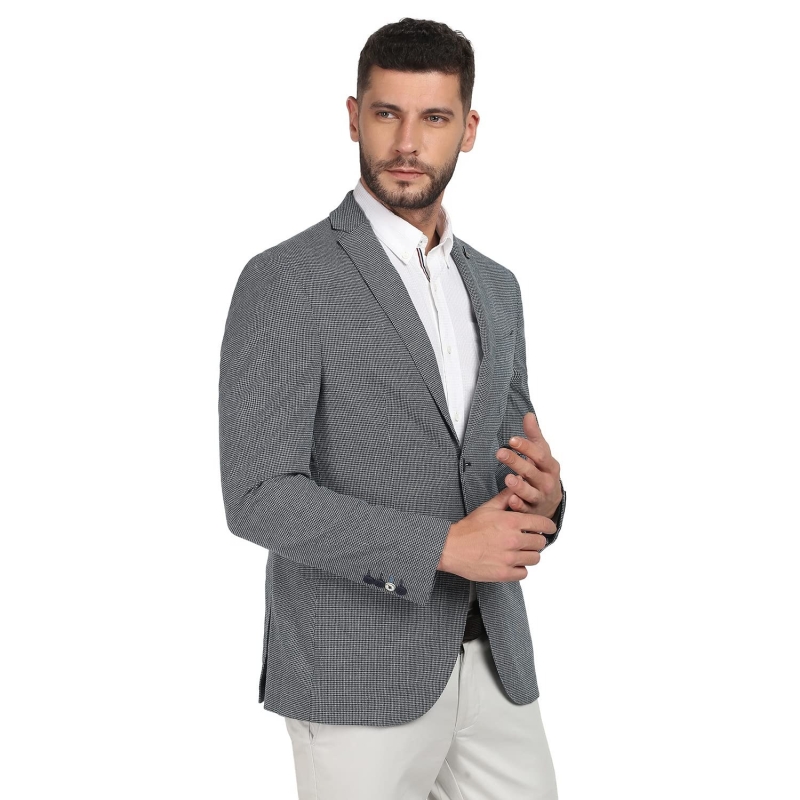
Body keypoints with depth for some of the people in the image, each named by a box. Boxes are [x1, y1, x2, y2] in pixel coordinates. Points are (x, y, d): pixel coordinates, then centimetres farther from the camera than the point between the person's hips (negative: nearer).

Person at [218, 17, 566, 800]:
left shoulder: (493, 287, 10)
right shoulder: (285, 283, -12)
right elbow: (259, 496, -16)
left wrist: (541, 494, -9)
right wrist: (441, 546, -20)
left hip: (492, 659, 6)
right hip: (357, 673, -6)